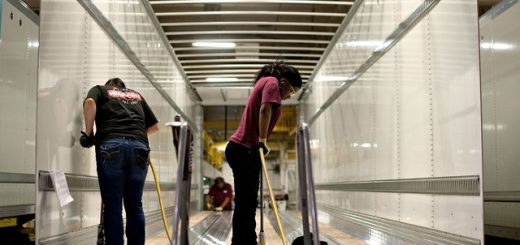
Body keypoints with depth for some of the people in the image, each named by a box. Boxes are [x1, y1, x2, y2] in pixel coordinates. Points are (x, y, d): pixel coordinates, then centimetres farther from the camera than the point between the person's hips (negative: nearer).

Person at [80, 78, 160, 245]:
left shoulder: (100, 90, 23)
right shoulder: (137, 95, 32)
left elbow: (90, 102, -1)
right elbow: (155, 126, 32)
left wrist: (88, 133, 7)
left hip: (111, 145, -3)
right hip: (139, 146, 3)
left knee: (113, 206, -1)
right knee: (135, 205, 9)